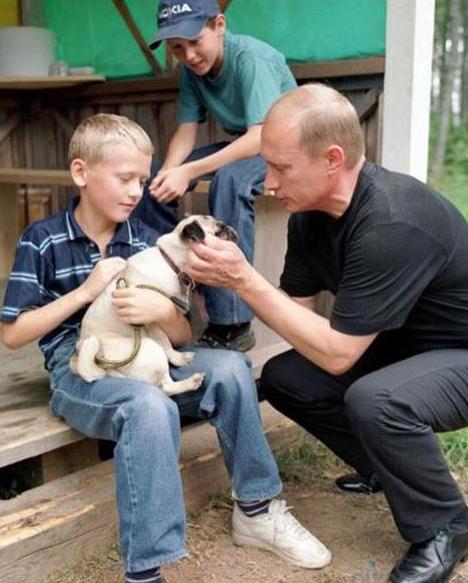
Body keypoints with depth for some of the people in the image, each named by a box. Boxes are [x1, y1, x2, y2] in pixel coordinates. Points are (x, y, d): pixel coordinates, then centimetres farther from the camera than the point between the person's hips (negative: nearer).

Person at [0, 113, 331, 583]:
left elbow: (183, 337, 7)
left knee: (229, 368, -19)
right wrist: (86, 290, -11)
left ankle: (256, 510, -2)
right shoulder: (42, 240, -1)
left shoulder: (147, 242, 8)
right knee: (151, 407, -36)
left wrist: (163, 311, -19)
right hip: (79, 369, -4)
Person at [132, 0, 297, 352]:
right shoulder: (191, 70, -4)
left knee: (230, 178, -38)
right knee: (152, 176, -6)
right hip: (242, 145, 7)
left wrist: (188, 172, -39)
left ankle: (232, 325, -36)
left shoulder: (252, 58, -25)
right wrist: (168, 173, -27)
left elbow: (263, 136, -33)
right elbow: (186, 131, -5)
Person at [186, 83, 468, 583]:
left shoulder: (392, 225, -34)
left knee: (374, 400, -35)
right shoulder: (310, 212, -7)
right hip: (403, 344, 8)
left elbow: (335, 354, -31)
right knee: (283, 378, -4)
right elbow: (296, 305, -1)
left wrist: (244, 279, -30)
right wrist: (226, 279, -17)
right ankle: (391, 469, 14)